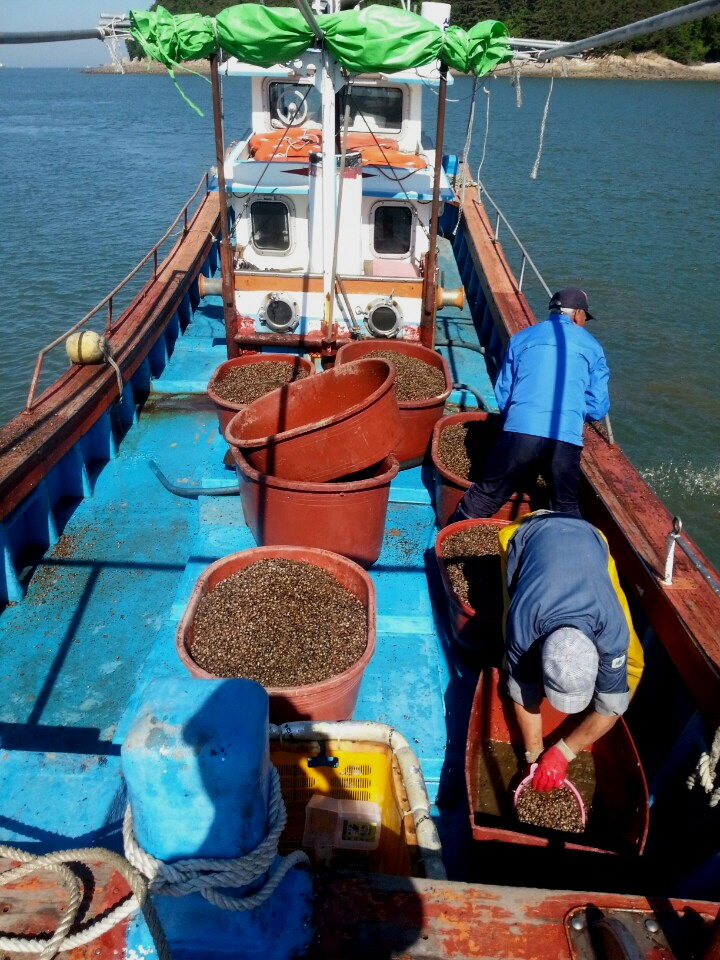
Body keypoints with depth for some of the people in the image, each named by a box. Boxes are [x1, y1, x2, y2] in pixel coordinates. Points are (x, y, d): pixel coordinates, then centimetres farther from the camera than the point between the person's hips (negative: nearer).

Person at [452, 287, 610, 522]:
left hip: (520, 430, 0)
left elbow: (502, 392, 18)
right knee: (566, 510, 16)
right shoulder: (592, 346, 15)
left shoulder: (521, 338, 17)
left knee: (484, 497, 9)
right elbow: (598, 408, 13)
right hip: (567, 437, 0)